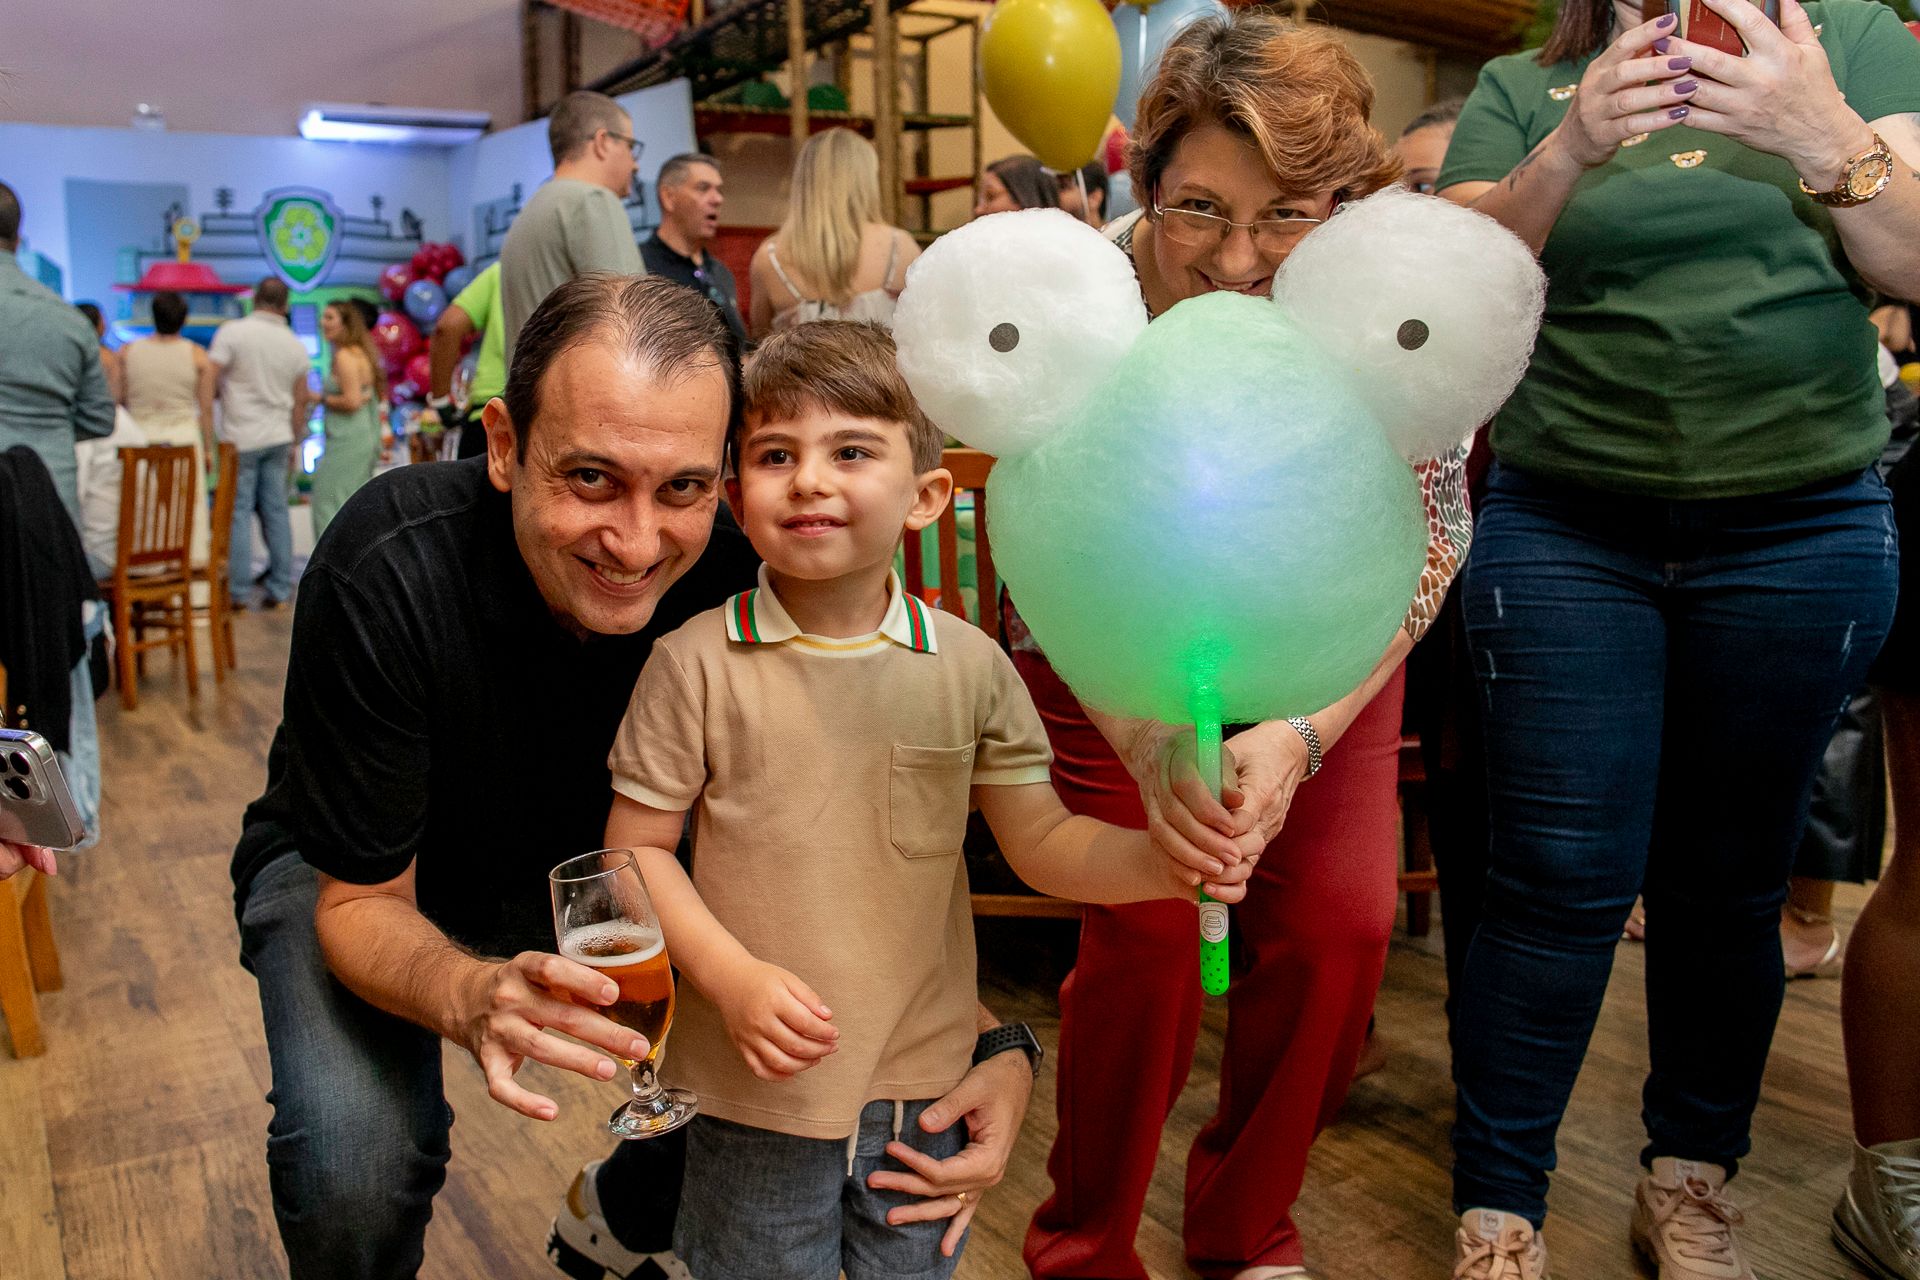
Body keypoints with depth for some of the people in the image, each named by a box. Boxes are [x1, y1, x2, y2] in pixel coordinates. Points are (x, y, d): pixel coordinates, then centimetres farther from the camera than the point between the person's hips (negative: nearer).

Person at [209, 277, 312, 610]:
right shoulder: (296, 345, 8)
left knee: (239, 512, -1)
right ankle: (280, 589, 9)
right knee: (276, 511, 7)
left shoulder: (232, 332, -7)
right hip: (278, 437, 4)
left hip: (241, 437, -4)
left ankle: (238, 591, -1)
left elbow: (208, 380, -12)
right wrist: (294, 444, 22)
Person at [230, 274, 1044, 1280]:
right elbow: (361, 902, -26)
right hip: (356, 875, -2)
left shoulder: (739, 583, -27)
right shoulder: (385, 576, -34)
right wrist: (471, 995, -50)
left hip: (596, 859, 3)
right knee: (354, 1167, -28)